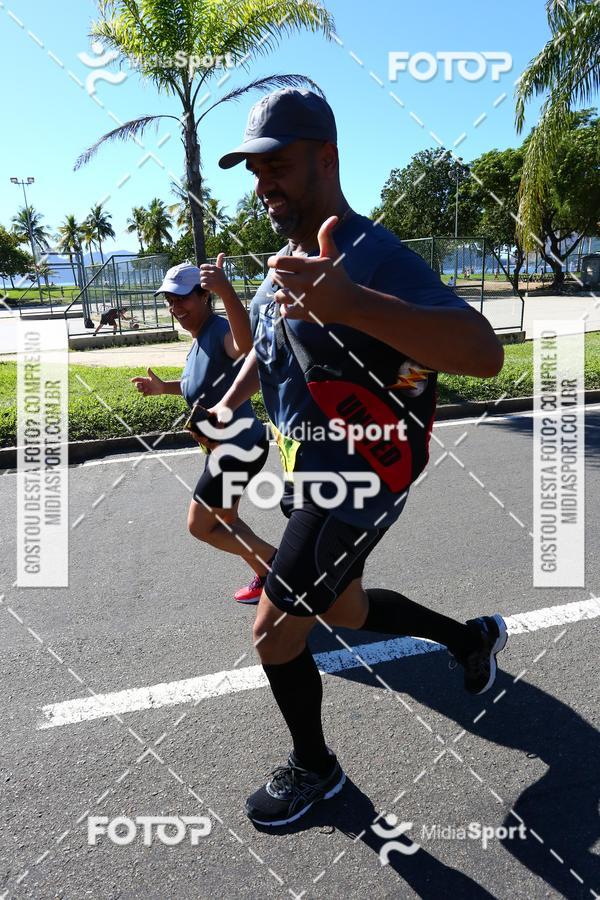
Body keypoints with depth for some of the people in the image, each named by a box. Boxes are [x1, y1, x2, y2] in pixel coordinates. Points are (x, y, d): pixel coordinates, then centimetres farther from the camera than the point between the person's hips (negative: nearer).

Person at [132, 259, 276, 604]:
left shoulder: (221, 330, -24)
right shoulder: (201, 337, 6)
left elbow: (246, 344, -52)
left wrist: (227, 291, -67)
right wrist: (163, 387, 15)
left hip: (240, 449, -10)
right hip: (229, 447, 10)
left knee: (200, 527, 6)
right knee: (224, 520, 26)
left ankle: (278, 560, 14)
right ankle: (266, 578, 41)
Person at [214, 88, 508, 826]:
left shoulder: (373, 257, -24)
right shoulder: (285, 260, 5)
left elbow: (484, 352, -39)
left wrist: (351, 304, -53)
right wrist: (231, 402, 9)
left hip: (358, 483, -9)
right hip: (311, 475, 9)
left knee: (274, 631, -1)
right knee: (343, 608, 24)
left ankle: (314, 768, 29)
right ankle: (472, 636, 48)